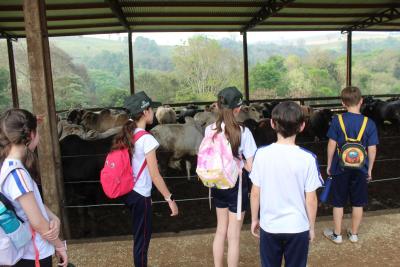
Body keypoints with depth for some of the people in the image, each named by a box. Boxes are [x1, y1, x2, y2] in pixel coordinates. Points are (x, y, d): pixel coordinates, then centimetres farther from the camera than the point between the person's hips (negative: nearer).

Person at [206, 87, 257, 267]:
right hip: (236, 185, -5)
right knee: (233, 236, 11)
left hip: (217, 184, 5)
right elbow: (251, 167, -19)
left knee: (221, 230, 24)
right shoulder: (243, 132, -19)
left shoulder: (209, 129, -7)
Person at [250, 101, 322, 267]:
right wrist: (312, 227, 6)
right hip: (298, 228, -1)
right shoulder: (307, 158, -17)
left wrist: (254, 219, 9)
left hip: (269, 226, 1)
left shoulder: (262, 154, -13)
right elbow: (311, 199, -10)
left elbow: (255, 193, -6)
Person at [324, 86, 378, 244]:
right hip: (360, 169, 2)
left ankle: (337, 235, 24)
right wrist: (369, 169, 8)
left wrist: (329, 165, 2)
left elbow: (332, 145, -10)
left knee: (338, 203, 12)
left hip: (340, 168, -1)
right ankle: (354, 234, 31)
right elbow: (372, 150, -5)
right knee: (358, 204, 16)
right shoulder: (369, 123, -8)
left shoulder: (337, 121, -13)